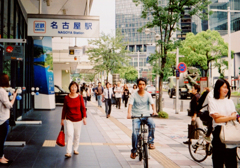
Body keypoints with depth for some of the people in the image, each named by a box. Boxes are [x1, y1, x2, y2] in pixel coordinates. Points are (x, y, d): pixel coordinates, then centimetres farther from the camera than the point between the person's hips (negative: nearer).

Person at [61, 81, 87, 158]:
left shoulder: (80, 97, -5)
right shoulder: (66, 98, -4)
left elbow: (83, 108, -1)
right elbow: (64, 109, 3)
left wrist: (84, 117, -8)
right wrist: (62, 119, 6)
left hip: (78, 119, 1)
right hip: (69, 119, -1)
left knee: (77, 135, 11)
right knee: (69, 135, -11)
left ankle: (75, 149, 28)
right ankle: (68, 152, -8)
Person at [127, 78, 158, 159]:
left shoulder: (148, 94, 6)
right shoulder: (134, 95, 2)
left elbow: (152, 103, -5)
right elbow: (130, 105, -8)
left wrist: (154, 111, -26)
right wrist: (129, 113, -27)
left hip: (146, 115, 1)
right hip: (136, 116, -1)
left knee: (152, 124, -32)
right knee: (135, 133, -17)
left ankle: (150, 142, -14)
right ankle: (134, 151, 4)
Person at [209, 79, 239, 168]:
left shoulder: (230, 101, 16)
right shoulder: (213, 101, 1)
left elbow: (234, 116, 3)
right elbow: (216, 119, -9)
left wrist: (221, 115, -12)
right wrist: (230, 117, -10)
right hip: (219, 131, -4)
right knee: (218, 161, 0)